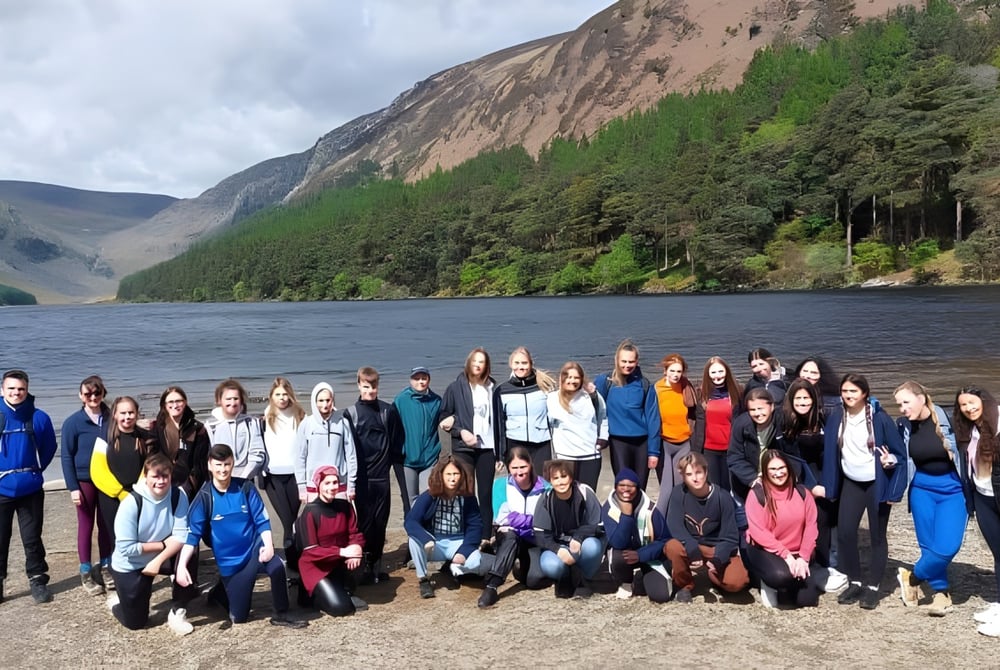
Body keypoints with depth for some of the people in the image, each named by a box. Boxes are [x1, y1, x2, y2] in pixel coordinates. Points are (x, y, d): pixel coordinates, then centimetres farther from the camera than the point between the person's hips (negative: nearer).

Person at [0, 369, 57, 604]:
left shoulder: (39, 417, -5)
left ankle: (38, 580, 19)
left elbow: (50, 447, 7)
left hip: (30, 488, 0)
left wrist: (35, 469, 1)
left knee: (32, 538, 8)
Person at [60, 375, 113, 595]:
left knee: (107, 525, 10)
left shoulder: (111, 419, 0)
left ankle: (106, 567, 23)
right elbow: (66, 456, -6)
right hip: (85, 480, -2)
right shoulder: (73, 422, -7)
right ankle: (86, 573, 16)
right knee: (86, 526, 6)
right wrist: (72, 487, -10)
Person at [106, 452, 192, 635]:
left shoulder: (178, 496, -18)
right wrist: (163, 544, -20)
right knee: (135, 622, 2)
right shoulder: (131, 503, -26)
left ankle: (177, 612, -8)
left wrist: (158, 560, -34)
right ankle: (119, 600, 37)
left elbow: (181, 536, -20)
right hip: (130, 565, -2)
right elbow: (126, 548, -25)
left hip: (162, 557, 2)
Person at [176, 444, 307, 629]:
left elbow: (262, 520, -8)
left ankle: (281, 615, -13)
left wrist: (268, 545, -24)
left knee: (276, 566, -34)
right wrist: (181, 565, -25)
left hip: (254, 549, 0)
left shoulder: (245, 487, -7)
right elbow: (192, 534, -13)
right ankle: (221, 592, 42)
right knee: (238, 617, 8)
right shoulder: (204, 497, -10)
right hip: (229, 562, 0)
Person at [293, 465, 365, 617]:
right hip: (315, 566, -6)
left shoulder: (345, 506, -4)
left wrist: (356, 547, -27)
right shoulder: (310, 512, -19)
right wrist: (341, 552, -31)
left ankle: (345, 592, 1)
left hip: (339, 562, 6)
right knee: (339, 607, -21)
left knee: (358, 557, -25)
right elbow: (310, 552, -21)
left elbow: (355, 534, -3)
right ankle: (315, 593, 11)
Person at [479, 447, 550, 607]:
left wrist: (517, 520, -14)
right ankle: (491, 586, -39)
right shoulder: (501, 485, -6)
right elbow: (502, 517, -17)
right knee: (509, 535, -37)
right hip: (508, 539, -1)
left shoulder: (544, 487, -6)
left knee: (534, 580, -24)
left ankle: (523, 568, 11)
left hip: (535, 541, 1)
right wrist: (534, 520, -16)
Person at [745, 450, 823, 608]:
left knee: (807, 599, -10)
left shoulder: (801, 492, -1)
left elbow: (811, 526, -3)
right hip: (765, 550, -4)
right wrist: (785, 554, -21)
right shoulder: (757, 494, -13)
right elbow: (758, 532, -16)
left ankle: (784, 586, 22)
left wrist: (803, 557, -14)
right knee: (781, 575, -36)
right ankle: (769, 584, 2)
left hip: (797, 553, 4)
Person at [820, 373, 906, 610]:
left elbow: (900, 451, -6)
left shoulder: (880, 418, -15)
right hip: (851, 483, 3)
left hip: (877, 484, -3)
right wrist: (828, 485, 2)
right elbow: (830, 452, 2)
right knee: (845, 533, -1)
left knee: (877, 536, 5)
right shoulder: (836, 417, -5)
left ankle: (873, 588, 15)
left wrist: (891, 460, -27)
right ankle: (854, 583, 15)